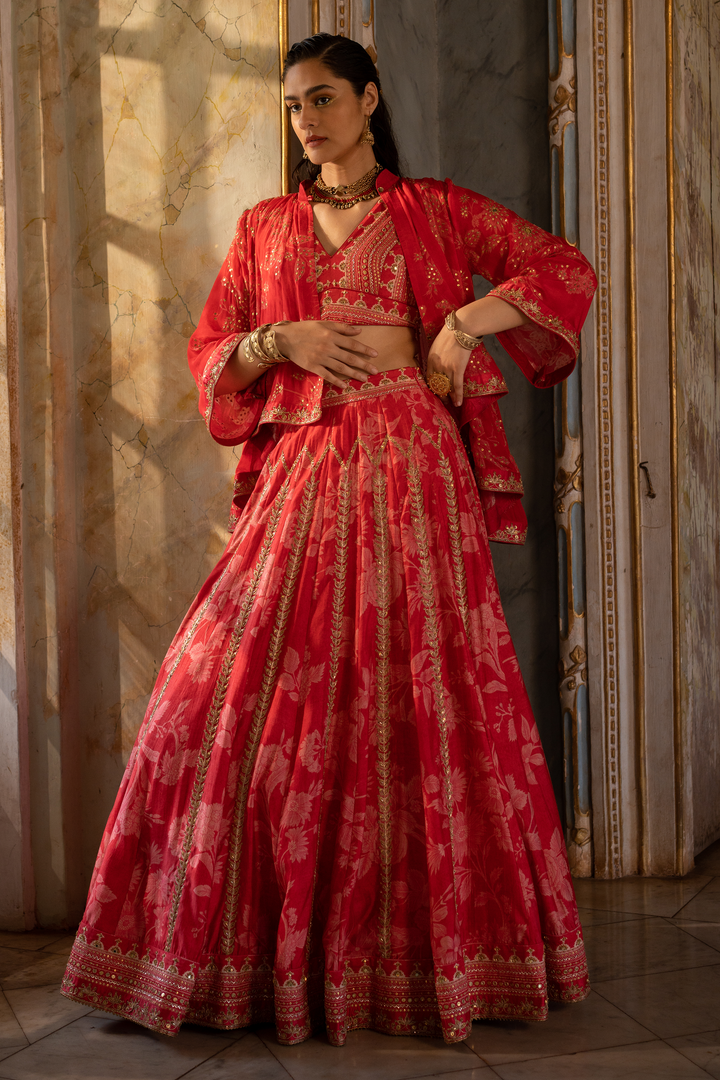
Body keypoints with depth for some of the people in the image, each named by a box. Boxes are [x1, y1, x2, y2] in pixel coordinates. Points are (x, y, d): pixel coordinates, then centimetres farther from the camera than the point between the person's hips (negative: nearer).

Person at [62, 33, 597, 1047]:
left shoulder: (434, 210, 11)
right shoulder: (265, 227, 18)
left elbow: (567, 271, 7)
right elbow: (208, 351, 14)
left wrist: (462, 326, -5)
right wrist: (280, 339, -5)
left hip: (410, 461, -2)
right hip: (299, 465, 3)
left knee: (418, 686, -5)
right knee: (250, 690, -5)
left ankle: (428, 949, 6)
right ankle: (262, 948, 6)